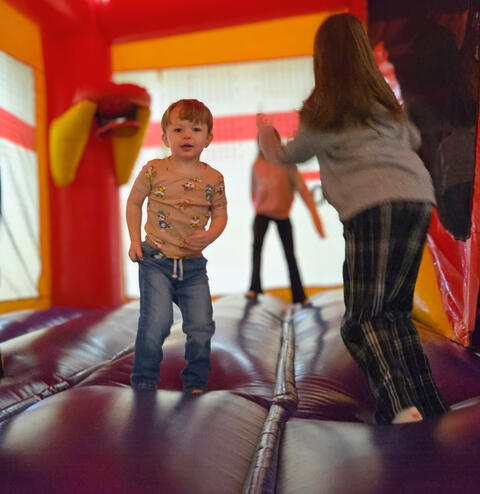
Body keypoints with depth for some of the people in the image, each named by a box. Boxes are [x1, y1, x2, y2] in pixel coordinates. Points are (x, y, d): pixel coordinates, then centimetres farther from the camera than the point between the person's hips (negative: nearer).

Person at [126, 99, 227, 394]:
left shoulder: (213, 178, 1)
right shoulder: (153, 171, -3)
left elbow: (220, 214, 10)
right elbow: (134, 203, 10)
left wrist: (210, 236, -10)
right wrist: (135, 241, 2)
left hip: (194, 265, 2)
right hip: (156, 261, -2)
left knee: (201, 328, 2)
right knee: (156, 323, -11)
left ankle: (196, 384, 23)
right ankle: (143, 383, 11)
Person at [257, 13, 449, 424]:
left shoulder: (323, 111, 6)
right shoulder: (385, 98, 20)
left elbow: (288, 157, 22)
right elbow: (413, 139, 36)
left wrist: (266, 133, 41)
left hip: (372, 206, -6)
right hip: (417, 198, 6)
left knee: (361, 320, -5)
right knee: (396, 311, 14)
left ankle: (402, 408, -21)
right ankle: (430, 407, 14)